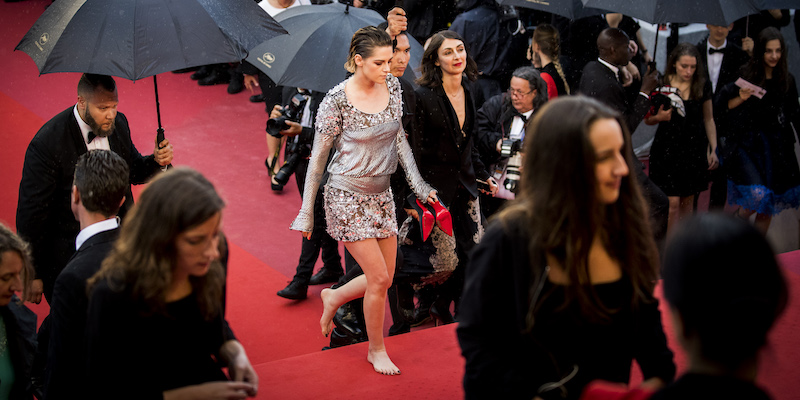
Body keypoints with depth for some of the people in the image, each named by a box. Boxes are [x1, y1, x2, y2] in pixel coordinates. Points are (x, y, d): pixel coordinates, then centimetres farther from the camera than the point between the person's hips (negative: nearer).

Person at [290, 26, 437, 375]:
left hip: (381, 195, 6)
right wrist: (307, 211, -5)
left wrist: (418, 184, 4)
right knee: (379, 278, -6)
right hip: (346, 198, -6)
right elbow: (319, 156, -10)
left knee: (383, 280, 10)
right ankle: (376, 350, 15)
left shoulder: (392, 87, -1)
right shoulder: (337, 100, -18)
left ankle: (333, 297, 39)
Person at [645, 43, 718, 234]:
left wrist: (713, 150, 5)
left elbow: (708, 119, 10)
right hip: (667, 149, -3)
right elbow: (647, 119, 2)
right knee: (672, 203, -8)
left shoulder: (702, 86, 0)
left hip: (693, 150, 3)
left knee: (687, 203, 8)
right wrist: (660, 117, -20)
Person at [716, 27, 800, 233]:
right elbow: (722, 105, -3)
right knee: (756, 195, -18)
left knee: (768, 206, 8)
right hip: (748, 144, -4)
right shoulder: (745, 75, -6)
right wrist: (741, 98, -19)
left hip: (776, 146, 4)